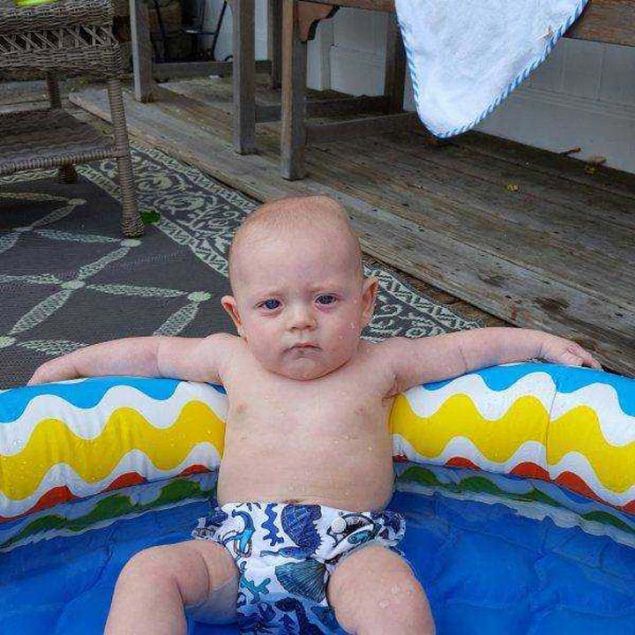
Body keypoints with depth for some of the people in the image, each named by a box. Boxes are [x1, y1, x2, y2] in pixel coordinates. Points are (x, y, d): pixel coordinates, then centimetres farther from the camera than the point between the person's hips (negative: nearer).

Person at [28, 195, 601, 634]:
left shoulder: (379, 365, 7)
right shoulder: (233, 360, 12)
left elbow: (465, 347, 17)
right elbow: (154, 352, 25)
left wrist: (541, 342, 15)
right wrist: (71, 364, 32)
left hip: (349, 547, -2)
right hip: (236, 545, 3)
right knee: (148, 570, -23)